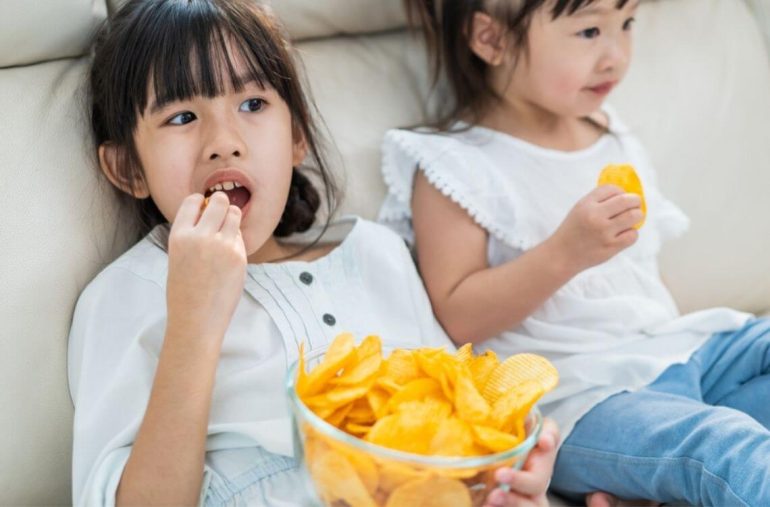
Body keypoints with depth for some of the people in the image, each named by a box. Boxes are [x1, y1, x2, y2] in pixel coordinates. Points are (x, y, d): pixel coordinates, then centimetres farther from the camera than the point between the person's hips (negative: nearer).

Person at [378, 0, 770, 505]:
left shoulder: (612, 137, 14)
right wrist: (565, 253, -26)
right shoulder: (457, 167, -8)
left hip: (671, 346, 9)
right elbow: (457, 319, -15)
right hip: (573, 400, -8)